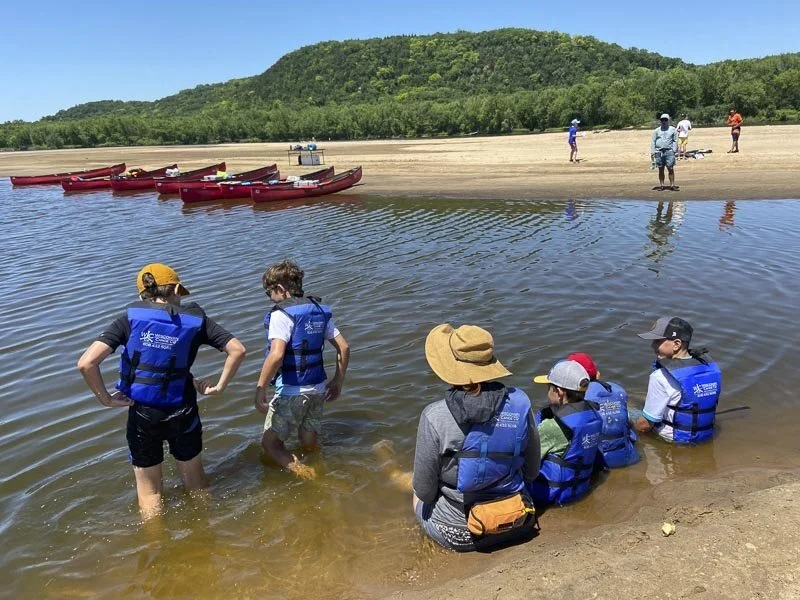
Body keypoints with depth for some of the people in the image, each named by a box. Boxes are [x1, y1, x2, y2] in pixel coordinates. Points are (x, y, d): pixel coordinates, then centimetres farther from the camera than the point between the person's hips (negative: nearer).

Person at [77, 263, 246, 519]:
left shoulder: (131, 317, -9)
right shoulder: (194, 318, -6)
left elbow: (86, 363, -19)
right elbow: (237, 350, -9)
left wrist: (106, 399, -7)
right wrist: (219, 387, -2)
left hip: (142, 415, -1)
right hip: (183, 412, 1)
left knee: (149, 490, 19)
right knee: (194, 472, 28)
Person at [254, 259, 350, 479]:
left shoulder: (281, 314, -15)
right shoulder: (320, 310, 6)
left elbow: (276, 355, -27)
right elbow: (344, 348, 8)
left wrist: (260, 389, -19)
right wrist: (337, 381, 17)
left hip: (291, 391, -7)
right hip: (318, 388, 7)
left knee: (270, 443, 7)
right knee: (310, 446, 22)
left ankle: (302, 472, -14)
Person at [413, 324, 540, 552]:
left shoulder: (435, 416, -23)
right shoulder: (519, 402, -13)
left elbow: (424, 490, -13)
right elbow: (532, 471, -1)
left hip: (458, 534, -4)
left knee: (418, 494, 30)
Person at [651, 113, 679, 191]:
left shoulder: (672, 129, 11)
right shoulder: (656, 130, 12)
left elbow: (675, 140, 10)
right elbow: (653, 142, 10)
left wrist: (674, 150, -2)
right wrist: (652, 152, 2)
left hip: (669, 151, -1)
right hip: (658, 152, 1)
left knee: (671, 169, -6)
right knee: (661, 170, 5)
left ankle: (672, 185, -3)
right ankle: (661, 185, 12)